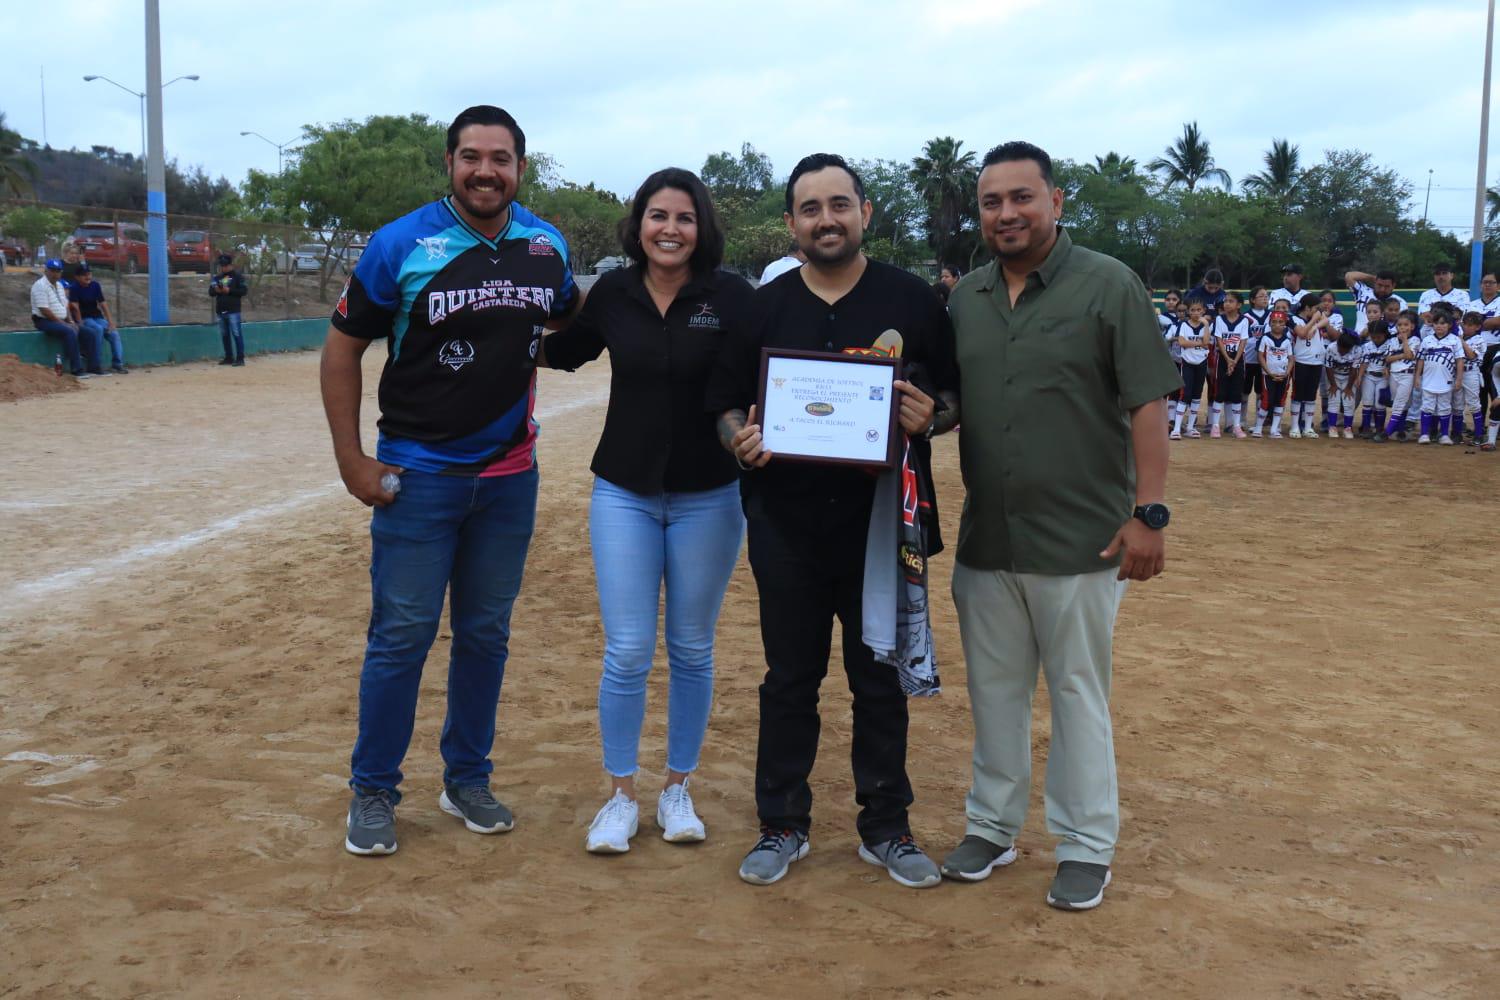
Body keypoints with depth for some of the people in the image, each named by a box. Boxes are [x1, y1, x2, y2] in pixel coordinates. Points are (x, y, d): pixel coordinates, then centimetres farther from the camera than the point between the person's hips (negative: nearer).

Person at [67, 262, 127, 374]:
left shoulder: (95, 285, 4)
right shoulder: (74, 288, -9)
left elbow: (103, 304, 1)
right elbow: (75, 307, -13)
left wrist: (110, 322, -5)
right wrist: (81, 325, -18)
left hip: (97, 317, 5)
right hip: (84, 319, -5)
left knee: (114, 333, -16)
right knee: (98, 329, -32)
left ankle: (117, 364, -18)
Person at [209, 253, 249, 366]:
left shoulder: (238, 276, 0)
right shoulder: (217, 277, 15)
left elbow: (244, 290, -7)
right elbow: (211, 292, 15)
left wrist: (229, 291, -16)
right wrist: (216, 290, -7)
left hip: (233, 310, -6)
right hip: (220, 310, 6)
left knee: (236, 333, -9)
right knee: (224, 335, 9)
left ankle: (240, 358, -9)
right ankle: (229, 357, 17)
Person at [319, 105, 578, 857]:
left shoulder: (548, 246, 2)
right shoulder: (401, 245, -9)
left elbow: (568, 318, 22)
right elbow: (342, 349, -3)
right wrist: (351, 461, -8)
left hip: (510, 476, 4)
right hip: (418, 475, -4)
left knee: (486, 635, 13)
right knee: (401, 637, 0)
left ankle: (467, 779, 29)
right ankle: (373, 792, 16)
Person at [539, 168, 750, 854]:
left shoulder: (731, 297, -7)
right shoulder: (612, 293, 1)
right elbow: (561, 353, 18)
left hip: (707, 497, -1)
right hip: (624, 493, 1)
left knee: (692, 651, 10)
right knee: (627, 653, -1)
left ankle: (677, 789, 26)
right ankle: (621, 797, 15)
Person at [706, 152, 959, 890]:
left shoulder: (912, 300, 0)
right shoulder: (763, 308, 5)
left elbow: (958, 395, 4)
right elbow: (724, 402, 8)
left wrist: (932, 416, -18)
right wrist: (739, 438, -13)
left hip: (883, 523, -1)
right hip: (786, 525, 1)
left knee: (881, 681, 9)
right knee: (790, 679, 12)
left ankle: (885, 827, 24)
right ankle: (783, 825, 25)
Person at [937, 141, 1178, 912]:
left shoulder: (1109, 286, -6)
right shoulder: (964, 298, 8)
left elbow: (1146, 407, -8)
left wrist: (1149, 512, -14)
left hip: (1081, 540, -4)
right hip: (984, 538, 5)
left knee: (1077, 694, 6)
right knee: (994, 690, 15)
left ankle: (1085, 846, 20)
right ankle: (992, 826, 30)